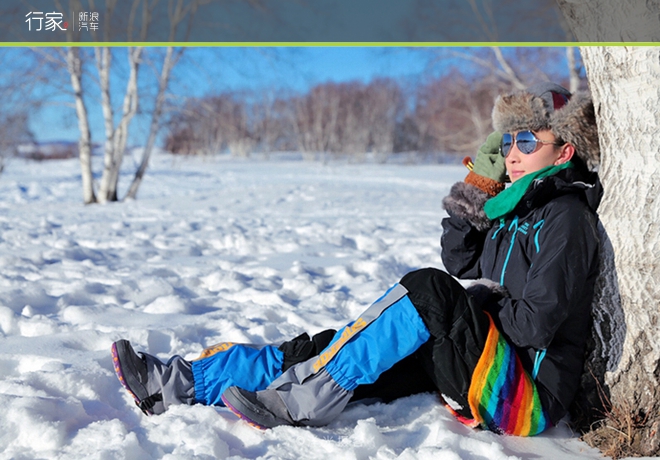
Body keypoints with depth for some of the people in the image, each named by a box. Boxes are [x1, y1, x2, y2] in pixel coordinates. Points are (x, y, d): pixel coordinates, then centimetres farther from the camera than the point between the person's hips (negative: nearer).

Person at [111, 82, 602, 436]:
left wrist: (485, 303, -5)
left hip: (527, 396, -8)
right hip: (483, 364, 8)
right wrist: (473, 192, 8)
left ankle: (298, 401, -26)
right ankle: (171, 382, -5)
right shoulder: (514, 206, 14)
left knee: (427, 289, -31)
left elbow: (536, 324, -22)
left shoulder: (565, 216, -12)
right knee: (320, 349, -5)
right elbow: (460, 263, 22)